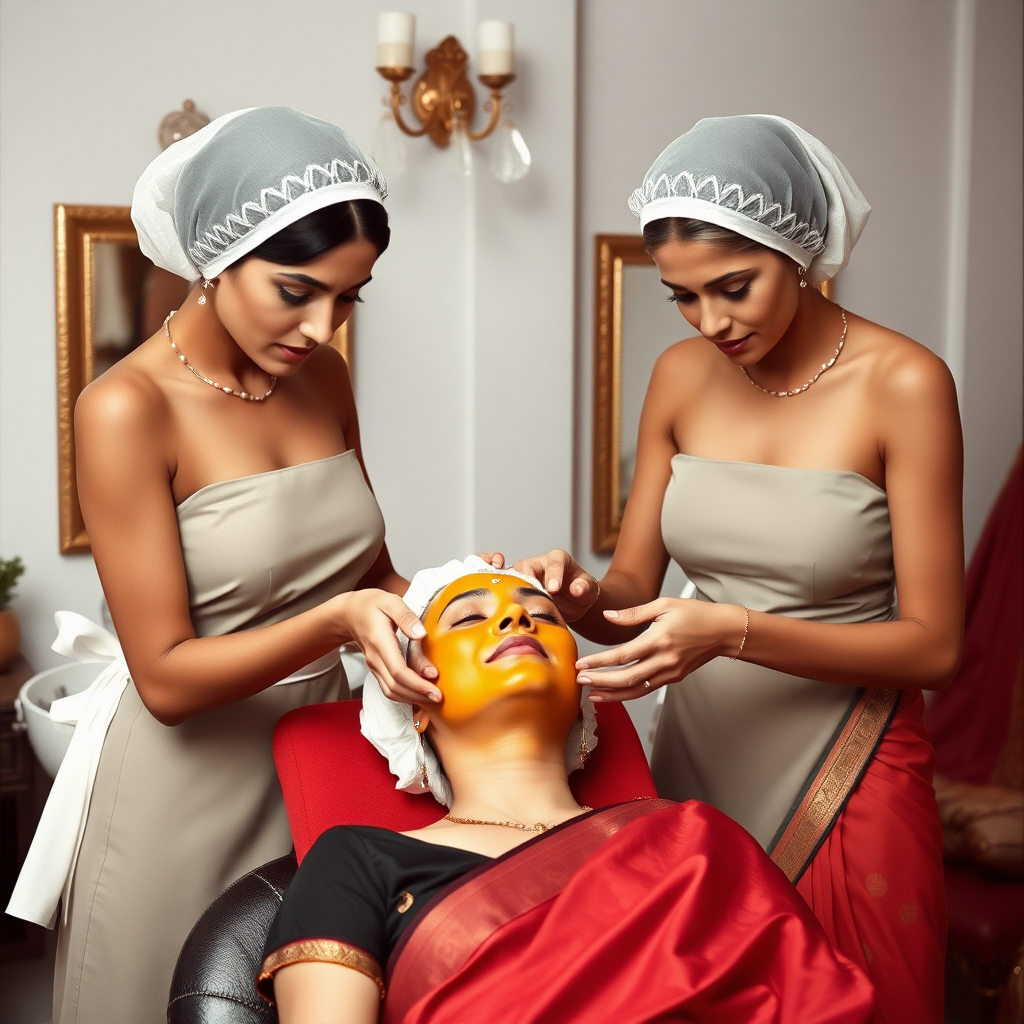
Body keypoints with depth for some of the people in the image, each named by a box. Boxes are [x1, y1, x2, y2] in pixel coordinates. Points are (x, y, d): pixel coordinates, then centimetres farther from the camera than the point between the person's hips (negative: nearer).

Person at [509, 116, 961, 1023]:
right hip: (696, 754, 4)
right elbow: (634, 592, 6)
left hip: (843, 778, -4)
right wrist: (582, 596, -17)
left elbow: (935, 646, -14)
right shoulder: (683, 377, 1)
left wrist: (737, 631, -25)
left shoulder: (902, 385, -13)